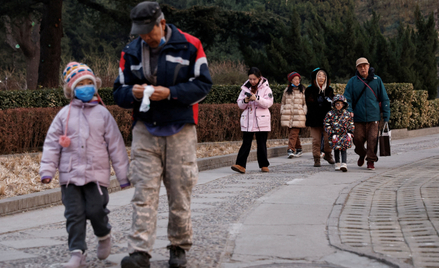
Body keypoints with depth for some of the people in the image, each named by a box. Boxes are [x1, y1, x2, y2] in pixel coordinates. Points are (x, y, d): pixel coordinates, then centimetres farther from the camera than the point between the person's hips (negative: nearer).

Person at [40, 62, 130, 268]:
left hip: (97, 174, -1)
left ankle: (104, 235, 24)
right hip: (70, 175, 1)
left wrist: (123, 174, 5)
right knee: (74, 214, -1)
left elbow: (116, 145, 6)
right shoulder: (64, 115, 6)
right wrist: (47, 170, -2)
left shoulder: (102, 114, 4)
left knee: (96, 210, -7)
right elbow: (51, 144, 6)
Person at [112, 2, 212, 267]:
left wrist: (170, 93, -17)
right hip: (145, 131, 2)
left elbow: (203, 84, -5)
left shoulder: (189, 46, -4)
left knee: (180, 193, 5)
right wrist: (133, 93, -13)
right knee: (144, 193, -7)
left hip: (180, 131, -2)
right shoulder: (131, 53, 7)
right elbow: (119, 91, 11)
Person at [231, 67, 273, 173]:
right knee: (246, 143, -5)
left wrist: (256, 98, -23)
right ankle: (240, 165, -12)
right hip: (247, 121, 2)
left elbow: (268, 103, -10)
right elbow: (240, 105, 9)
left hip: (261, 121, -2)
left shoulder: (265, 88, 0)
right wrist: (245, 101, -13)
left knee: (262, 144, 5)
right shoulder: (245, 88, 8)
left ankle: (264, 165, 15)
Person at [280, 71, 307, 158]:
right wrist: (282, 113, 13)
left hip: (298, 115, -3)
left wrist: (304, 114, 0)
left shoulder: (302, 90, 8)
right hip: (288, 115, 3)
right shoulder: (287, 90, 14)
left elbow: (305, 103, 8)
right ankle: (298, 149, 16)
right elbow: (283, 103, 19)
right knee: (292, 133, 4)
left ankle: (291, 150, -19)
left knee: (294, 133, -13)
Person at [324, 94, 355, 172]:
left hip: (345, 135, 0)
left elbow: (351, 124, 12)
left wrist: (350, 133, 0)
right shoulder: (330, 114, -3)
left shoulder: (347, 114, 3)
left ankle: (344, 164, -17)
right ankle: (337, 164, 22)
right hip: (335, 136, 0)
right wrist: (331, 133, -9)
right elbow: (327, 125, -2)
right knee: (336, 150, 9)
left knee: (343, 150, -10)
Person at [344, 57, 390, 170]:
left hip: (373, 117, -1)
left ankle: (371, 161, 4)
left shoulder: (376, 80, 5)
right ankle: (362, 154, 29)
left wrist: (386, 116, 5)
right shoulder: (353, 81, 5)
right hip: (358, 117, 1)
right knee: (358, 139, 0)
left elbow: (384, 98, 9)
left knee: (372, 139, -8)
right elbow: (347, 98, 5)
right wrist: (349, 111, -12)